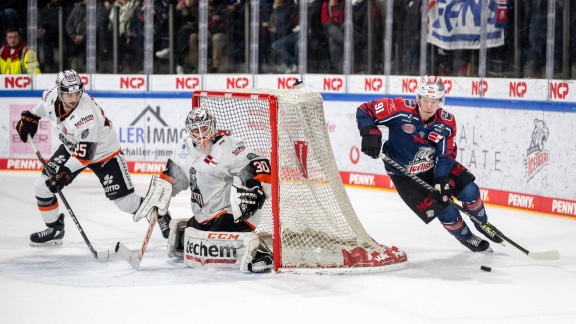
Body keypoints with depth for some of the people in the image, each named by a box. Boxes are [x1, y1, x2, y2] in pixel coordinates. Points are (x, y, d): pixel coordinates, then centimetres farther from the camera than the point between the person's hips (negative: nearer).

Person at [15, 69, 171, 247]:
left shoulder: (87, 115, -38)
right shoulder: (52, 97, -20)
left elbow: (85, 153, -34)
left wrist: (66, 171, -38)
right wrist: (30, 117, 6)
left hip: (103, 153, -6)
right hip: (71, 147, 6)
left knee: (125, 202, -8)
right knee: (42, 186, -4)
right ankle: (54, 230, 16)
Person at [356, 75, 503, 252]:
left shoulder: (447, 123, -14)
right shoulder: (400, 109, -26)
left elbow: (446, 155, -16)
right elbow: (364, 111, -20)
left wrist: (441, 180, -31)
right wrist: (370, 134, -36)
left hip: (435, 167, 4)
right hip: (405, 176, -4)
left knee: (469, 191, -4)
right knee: (445, 211, -10)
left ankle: (482, 224, 27)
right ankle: (467, 238, 19)